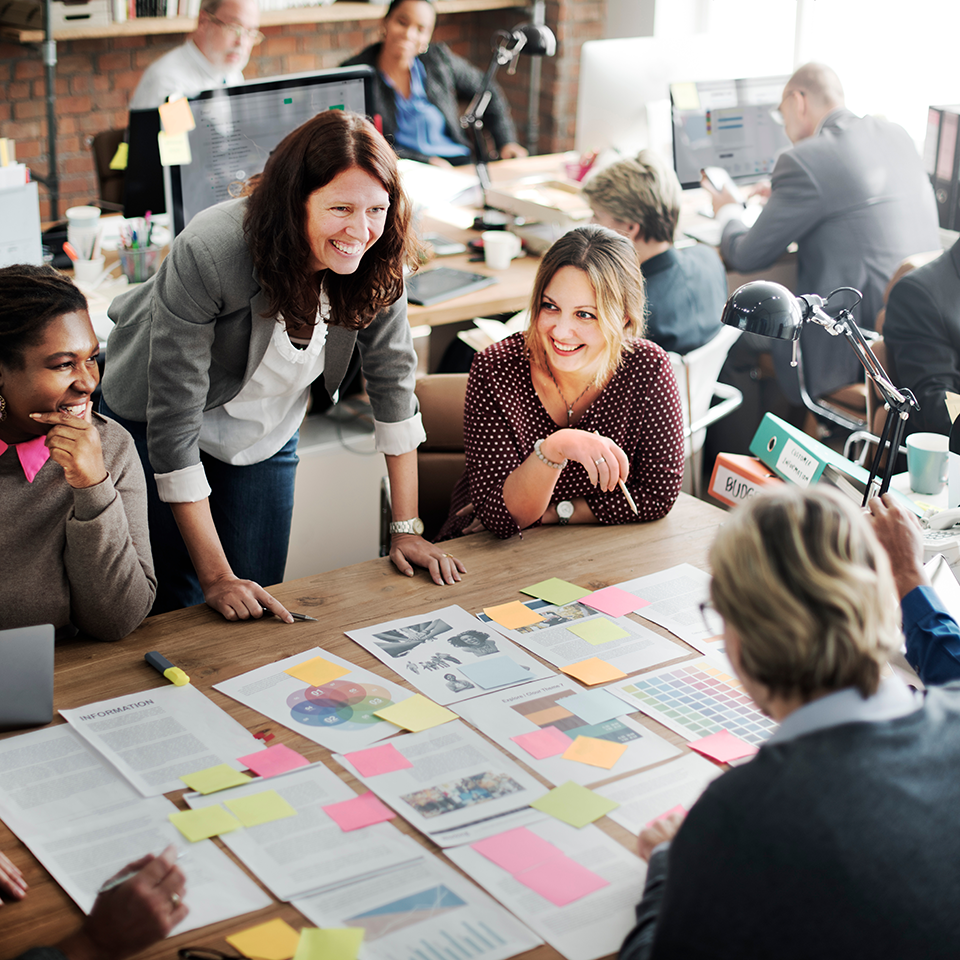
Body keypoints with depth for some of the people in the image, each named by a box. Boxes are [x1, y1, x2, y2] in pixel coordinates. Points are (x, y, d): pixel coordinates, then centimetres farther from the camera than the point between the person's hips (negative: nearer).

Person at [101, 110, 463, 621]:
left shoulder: (376, 260, -22)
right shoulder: (207, 253, -36)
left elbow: (393, 378, -9)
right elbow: (173, 422, -33)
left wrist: (407, 530, -12)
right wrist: (217, 576, -32)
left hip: (266, 435, 4)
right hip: (153, 426, -4)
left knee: (260, 609, 3)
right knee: (177, 606, 1)